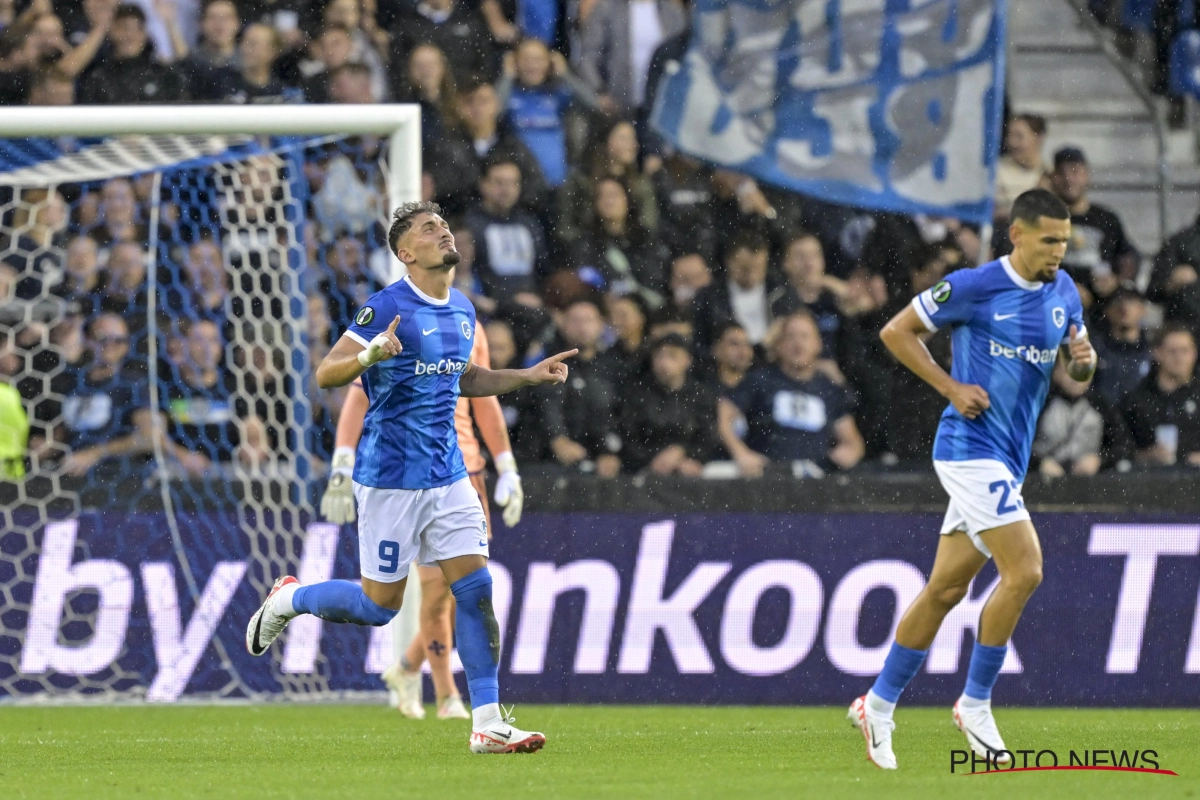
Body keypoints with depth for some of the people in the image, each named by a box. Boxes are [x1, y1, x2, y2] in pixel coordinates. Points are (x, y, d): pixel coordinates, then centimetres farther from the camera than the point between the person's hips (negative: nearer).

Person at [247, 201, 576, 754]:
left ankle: (488, 723, -3)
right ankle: (287, 600, 28)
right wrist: (370, 354, -35)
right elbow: (325, 375, -15)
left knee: (475, 588, -4)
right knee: (380, 605, 0)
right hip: (390, 477, -6)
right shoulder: (385, 308, -14)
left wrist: (529, 376, 18)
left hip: (448, 475, 6)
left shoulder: (462, 311, 10)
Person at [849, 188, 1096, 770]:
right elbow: (896, 331, -4)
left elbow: (1077, 372, 18)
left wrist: (1084, 360, -6)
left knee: (946, 587, 10)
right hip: (971, 445, -7)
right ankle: (976, 704, -4)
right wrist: (952, 387, -12)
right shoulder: (975, 287, -12)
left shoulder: (1063, 291, 8)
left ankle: (878, 705, 19)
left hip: (1008, 459, 7)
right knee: (1024, 570, -16)